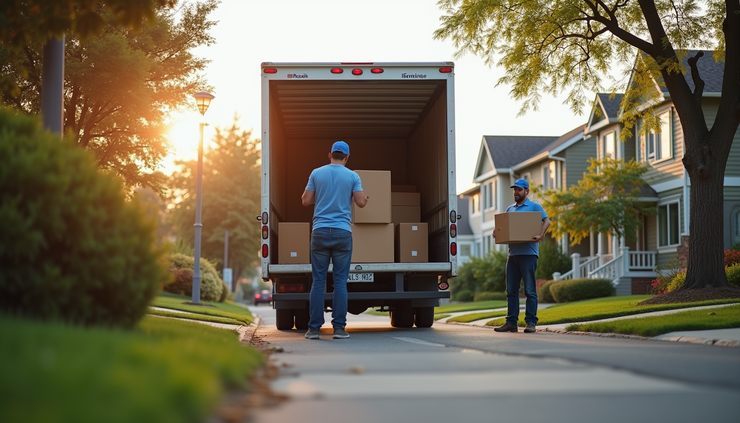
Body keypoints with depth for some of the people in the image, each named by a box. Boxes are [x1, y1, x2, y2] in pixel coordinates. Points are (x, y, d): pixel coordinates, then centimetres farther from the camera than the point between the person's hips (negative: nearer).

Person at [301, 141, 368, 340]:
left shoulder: (316, 173, 5)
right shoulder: (352, 176, 3)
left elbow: (306, 201, 5)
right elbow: (361, 202, -1)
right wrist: (365, 198, 21)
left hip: (320, 231, 1)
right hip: (342, 232, -1)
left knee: (318, 281, 3)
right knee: (340, 281, 2)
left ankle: (314, 328, 2)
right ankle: (339, 327, 0)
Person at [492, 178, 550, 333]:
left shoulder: (534, 206, 3)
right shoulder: (510, 209, 21)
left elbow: (546, 221, -7)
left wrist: (540, 235, -23)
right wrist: (497, 233, 0)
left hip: (528, 253, -6)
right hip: (513, 253, 6)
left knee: (529, 290, -5)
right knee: (511, 290, 6)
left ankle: (531, 322, -4)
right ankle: (511, 322, 10)